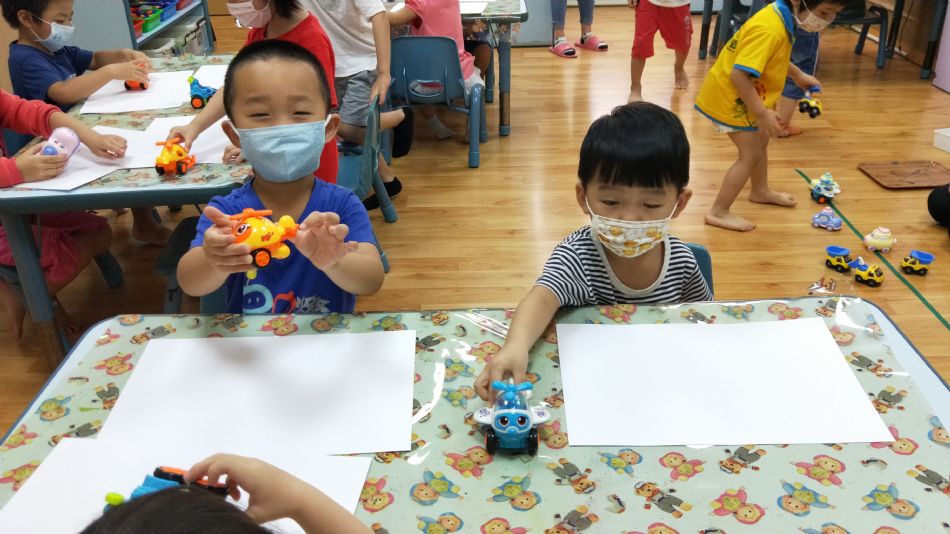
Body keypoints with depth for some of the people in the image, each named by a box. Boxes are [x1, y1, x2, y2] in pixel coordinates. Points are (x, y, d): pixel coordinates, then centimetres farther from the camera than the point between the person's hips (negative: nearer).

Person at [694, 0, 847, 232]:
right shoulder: (769, 30, -32)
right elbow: (739, 75, -37)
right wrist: (763, 113, -32)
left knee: (761, 140, 25)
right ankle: (718, 212, 4)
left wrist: (798, 75, 18)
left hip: (741, 96, 10)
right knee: (751, 154, -4)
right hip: (731, 97, -10)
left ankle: (761, 191, 46)